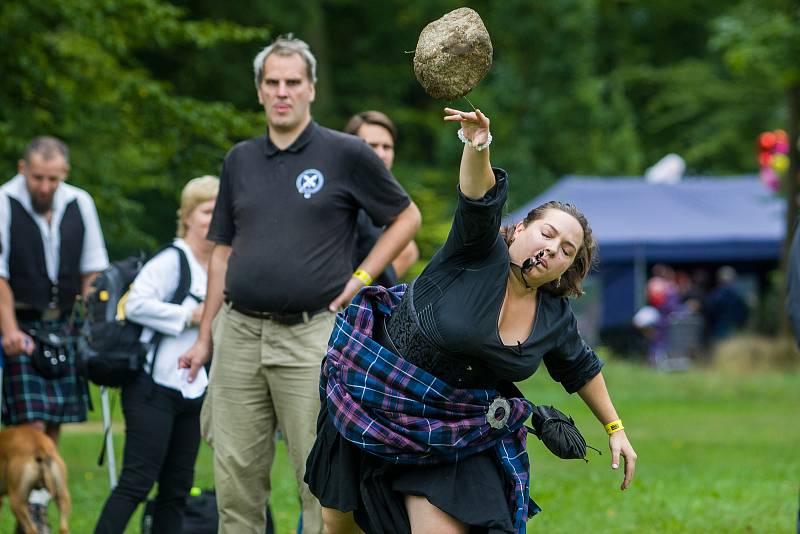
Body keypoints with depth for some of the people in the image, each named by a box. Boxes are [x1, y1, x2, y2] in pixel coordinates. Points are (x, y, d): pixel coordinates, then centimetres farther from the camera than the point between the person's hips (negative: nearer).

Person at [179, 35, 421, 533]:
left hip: (311, 337, -4)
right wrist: (205, 339, 14)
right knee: (236, 476, 5)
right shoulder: (240, 160, 13)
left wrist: (360, 278, -3)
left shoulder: (346, 154, -1)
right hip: (240, 333, 4)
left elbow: (407, 217, 7)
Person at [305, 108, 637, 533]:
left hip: (451, 431, 3)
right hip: (372, 394, -3)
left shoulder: (555, 320, 0)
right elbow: (479, 199, -34)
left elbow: (581, 370, 19)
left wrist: (614, 427, 23)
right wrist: (478, 146, -52)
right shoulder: (482, 255, -15)